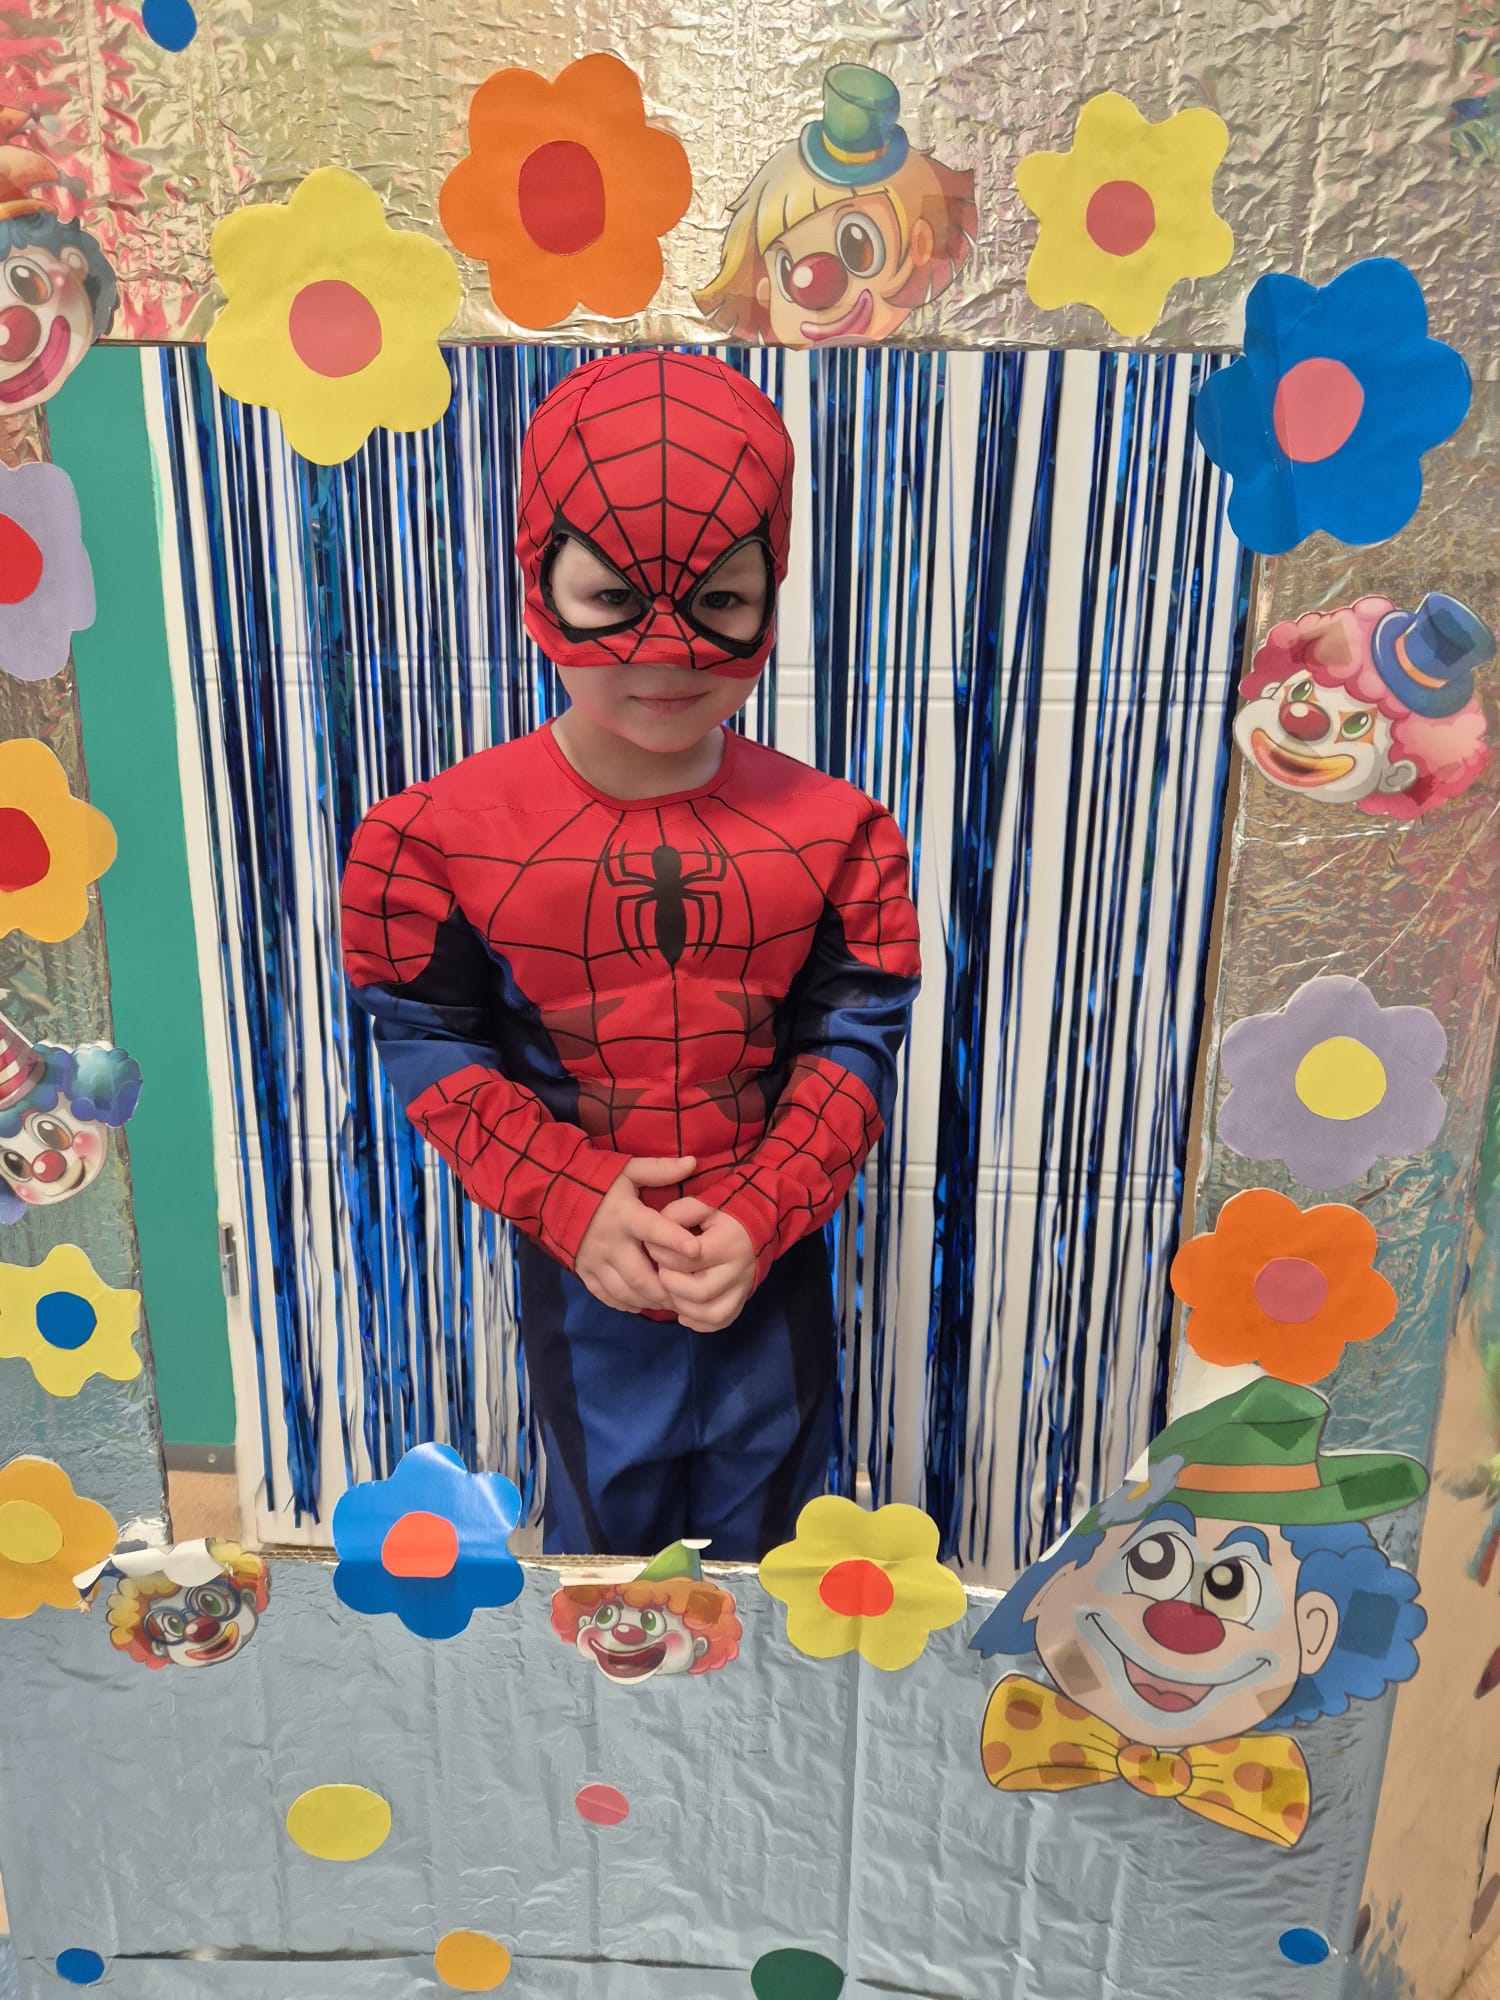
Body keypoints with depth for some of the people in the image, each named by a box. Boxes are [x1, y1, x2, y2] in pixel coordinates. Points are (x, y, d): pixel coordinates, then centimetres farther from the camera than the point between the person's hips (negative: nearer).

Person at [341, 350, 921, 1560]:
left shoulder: (834, 832, -12)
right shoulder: (442, 834, -15)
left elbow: (856, 1042, -9)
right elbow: (434, 1048, -10)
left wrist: (757, 1216, -20)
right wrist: (573, 1206, -20)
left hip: (774, 1265, 1)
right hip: (579, 1269, 0)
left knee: (764, 1516, 24)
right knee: (603, 1512, 25)